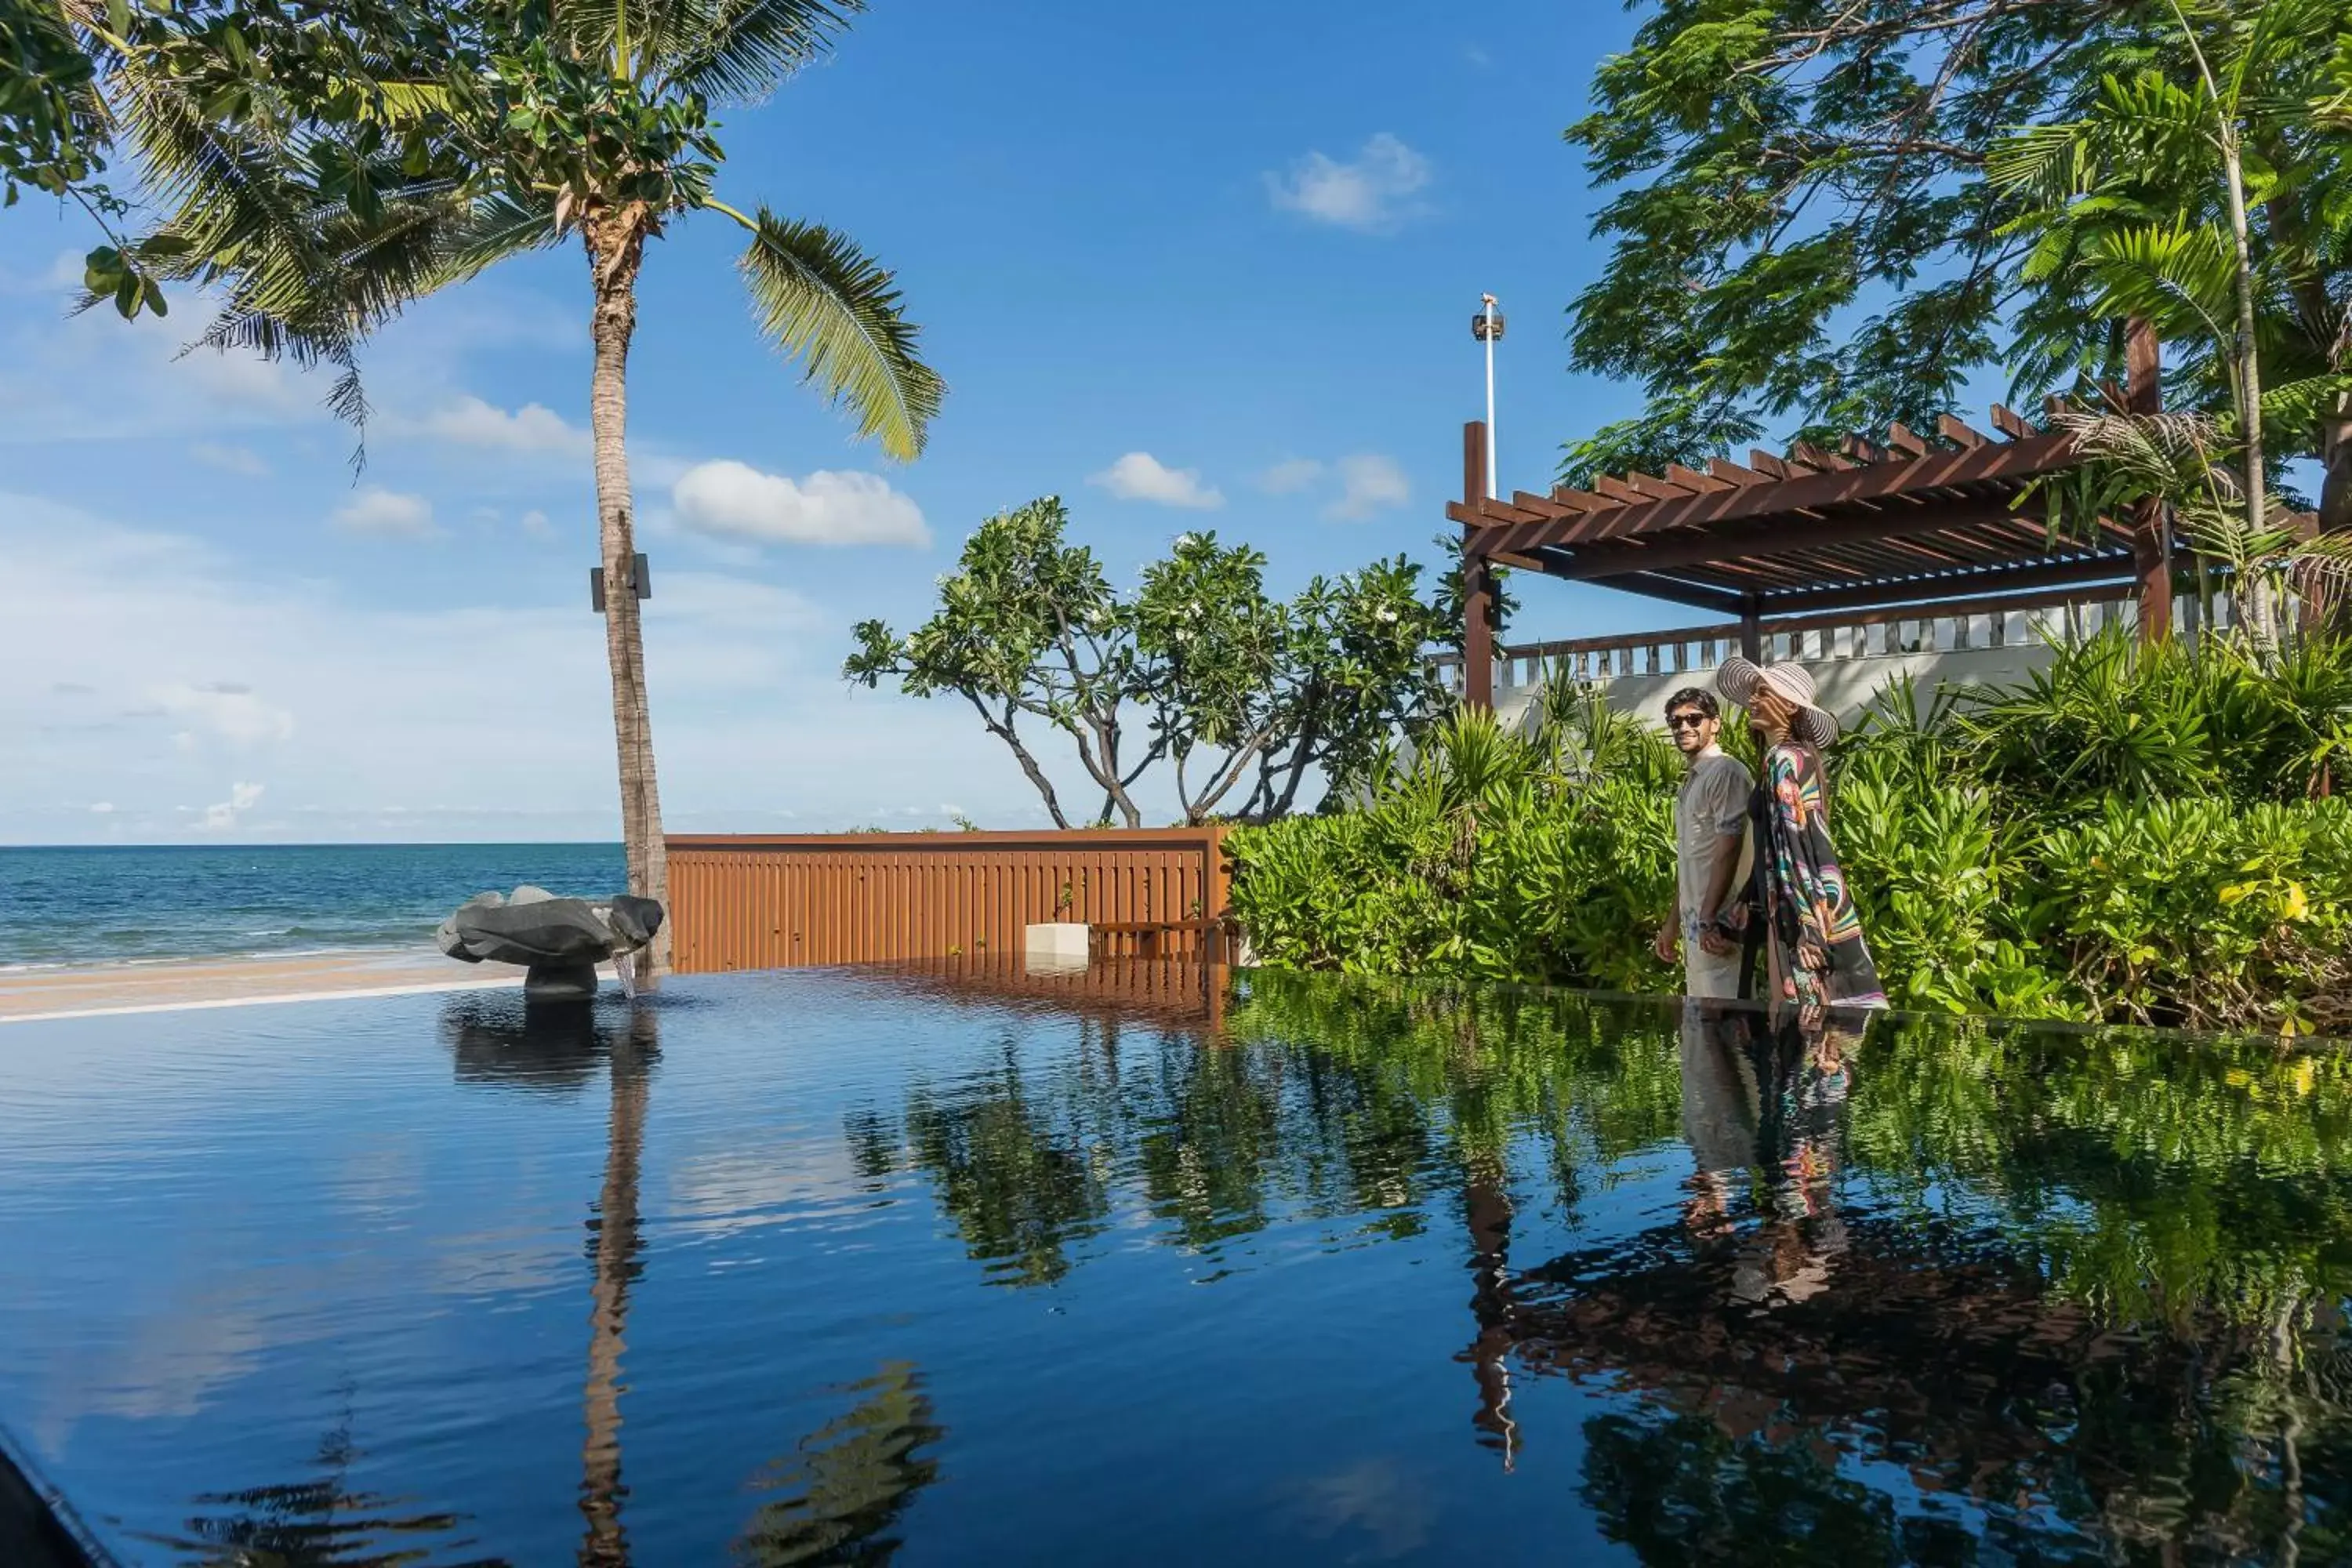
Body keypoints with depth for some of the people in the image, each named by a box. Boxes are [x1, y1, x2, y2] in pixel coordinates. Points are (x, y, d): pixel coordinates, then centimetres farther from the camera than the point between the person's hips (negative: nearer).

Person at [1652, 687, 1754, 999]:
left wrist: (1709, 920, -21)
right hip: (1695, 924, 9)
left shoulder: (1726, 772, -11)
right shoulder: (1690, 780, 18)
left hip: (1717, 924, -9)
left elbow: (1728, 851, -18)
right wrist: (1673, 923, 21)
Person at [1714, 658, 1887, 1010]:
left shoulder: (1784, 760, -13)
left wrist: (1804, 924, -24)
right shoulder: (1796, 756, 16)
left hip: (1798, 912, -9)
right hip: (1793, 910, 9)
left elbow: (1797, 847, -20)